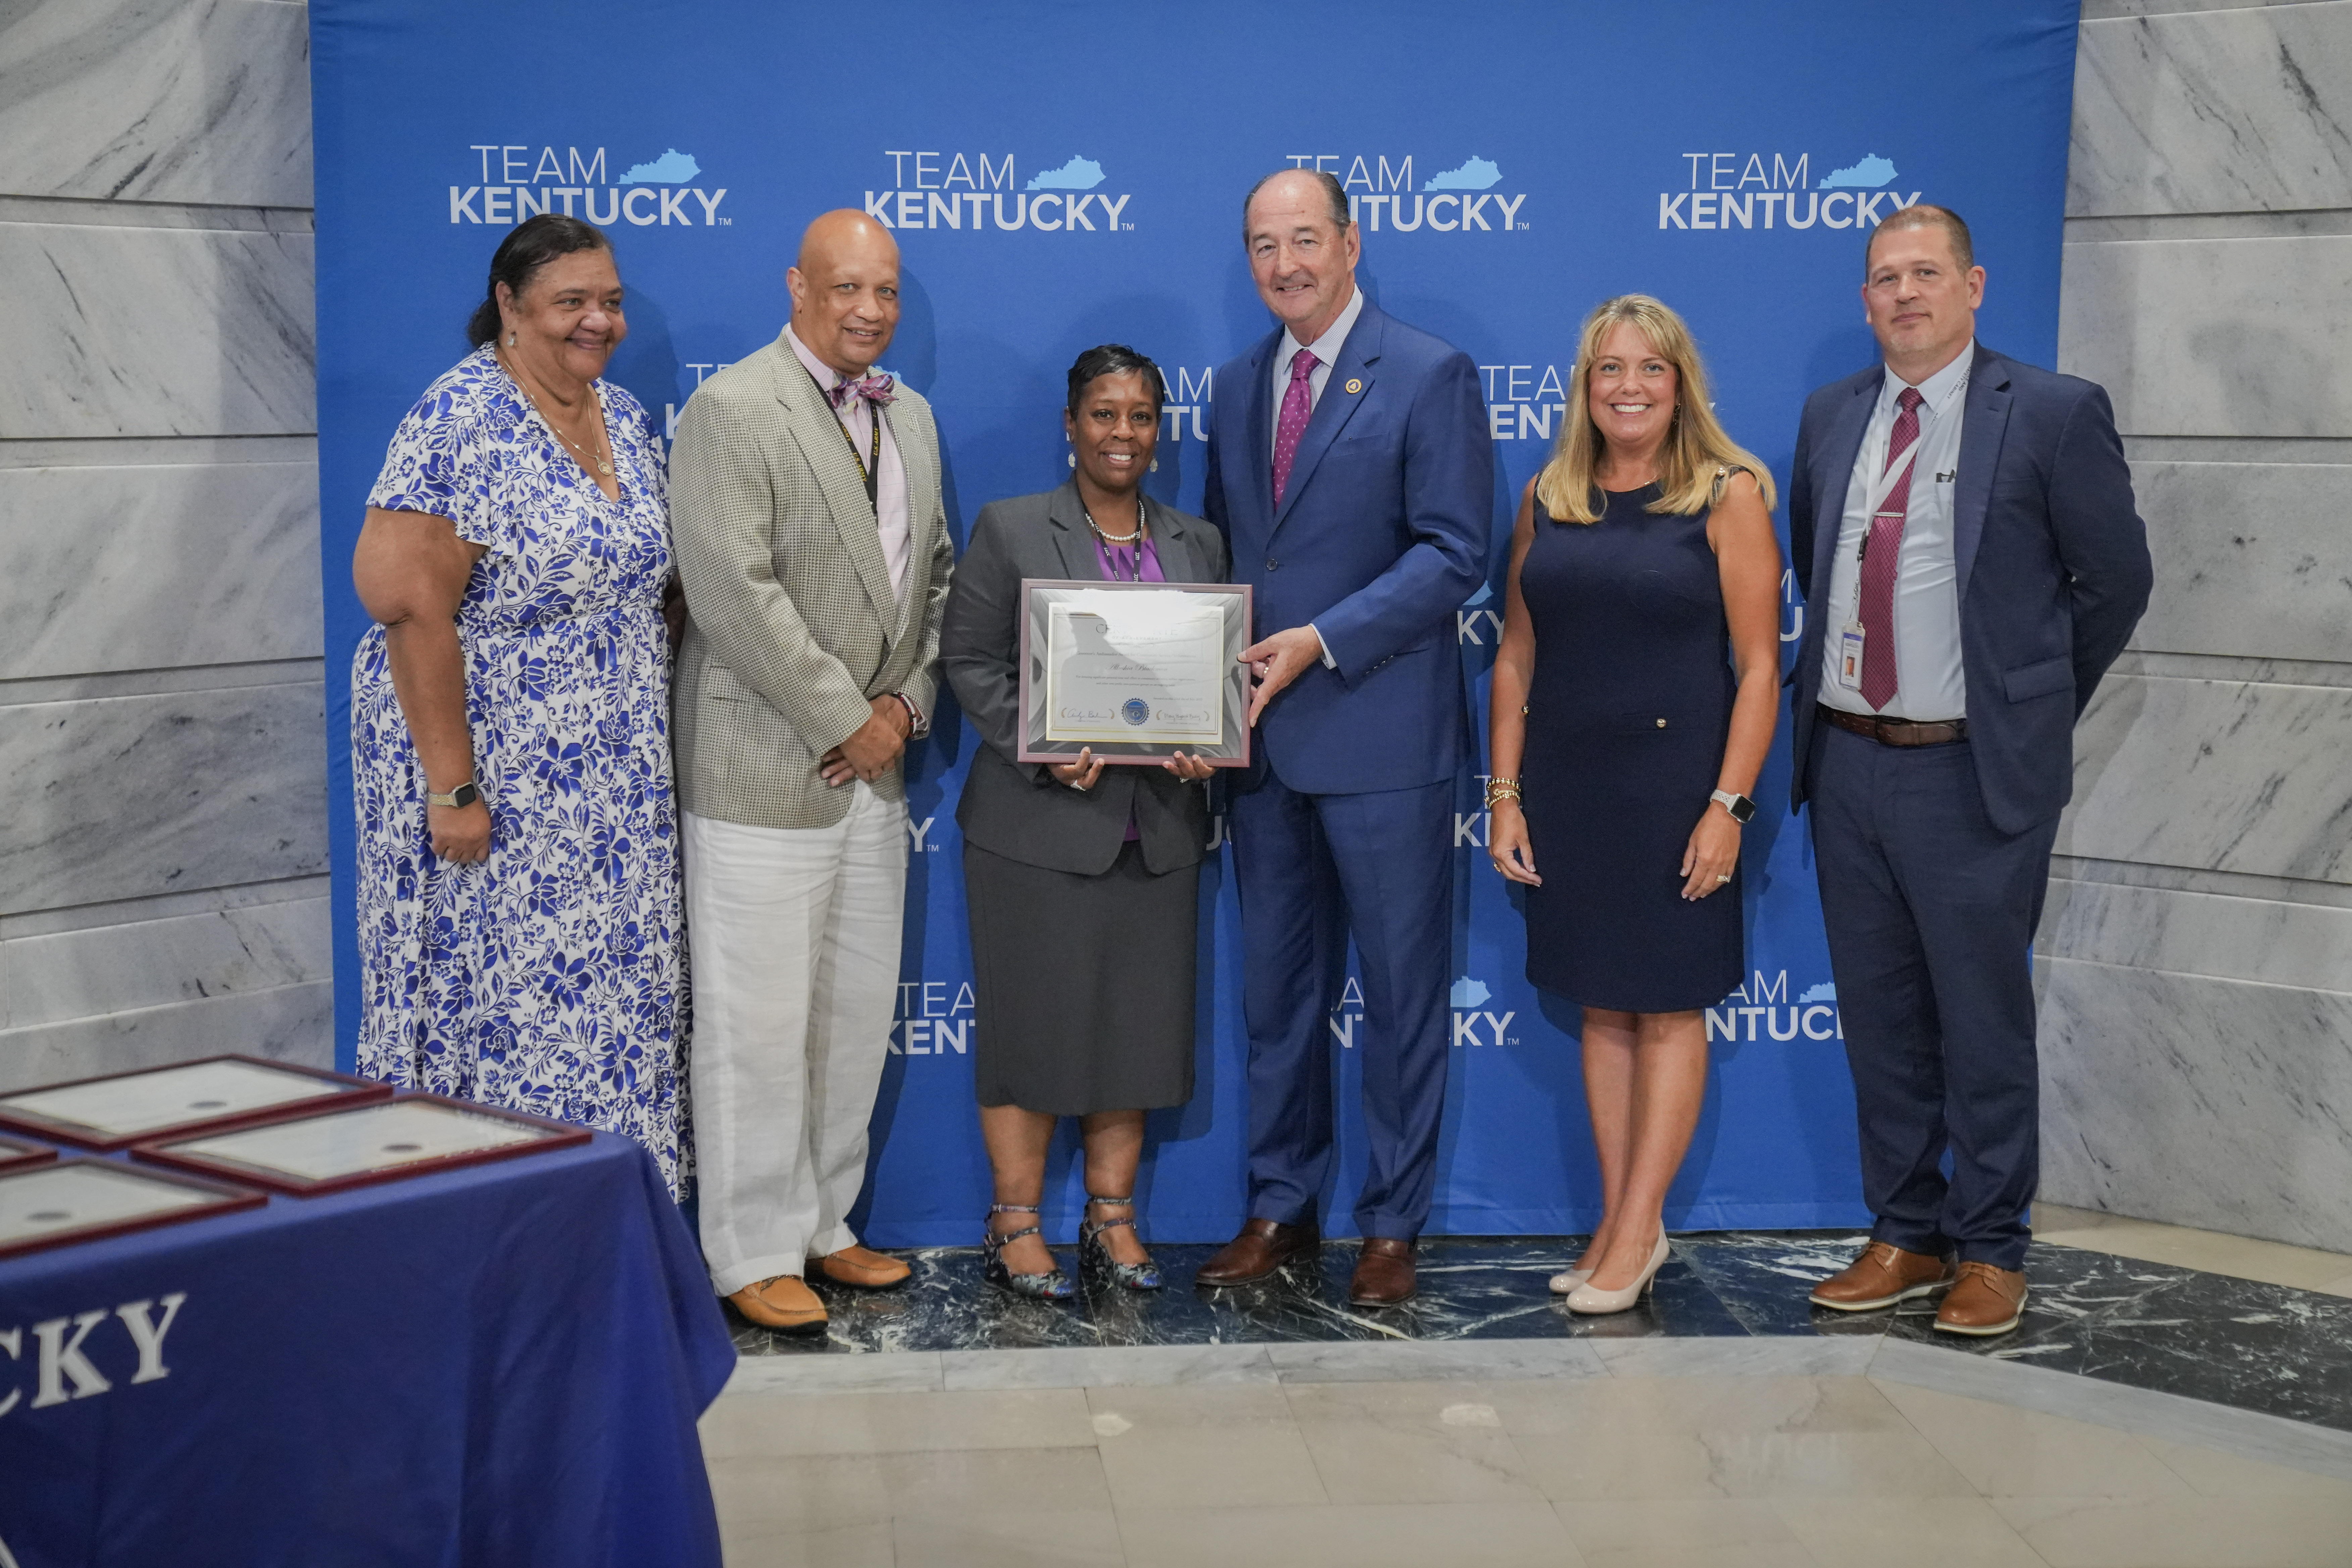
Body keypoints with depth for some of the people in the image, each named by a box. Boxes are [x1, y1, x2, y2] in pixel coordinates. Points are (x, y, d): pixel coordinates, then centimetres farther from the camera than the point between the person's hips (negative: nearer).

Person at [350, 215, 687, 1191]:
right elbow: (409, 605, -19)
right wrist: (452, 788, -20)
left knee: (616, 1009, 10)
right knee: (502, 1011, -1)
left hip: (616, 786, 7)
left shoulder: (626, 418, 9)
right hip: (496, 778, -7)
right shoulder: (462, 420, -14)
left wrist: (647, 750, 12)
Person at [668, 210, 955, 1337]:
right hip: (764, 770, -8)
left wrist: (905, 704, 1)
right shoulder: (732, 410, -11)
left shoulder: (909, 417, 14)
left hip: (873, 768, 8)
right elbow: (736, 592, -19)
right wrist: (844, 721, -15)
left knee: (856, 1014, 14)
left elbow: (935, 576, 18)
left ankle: (823, 1226, 27)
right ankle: (754, 1256, 10)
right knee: (758, 1024, -2)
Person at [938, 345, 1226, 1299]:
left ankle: (1112, 1217, 20)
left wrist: (1204, 746, -7)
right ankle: (1015, 1227, 12)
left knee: (1139, 1023, 8)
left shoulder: (1197, 543, 13)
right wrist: (1047, 751, -15)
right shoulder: (1010, 530, 1)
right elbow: (970, 660, -3)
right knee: (1034, 1022, 1)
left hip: (1157, 829, 4)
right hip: (1039, 824, -4)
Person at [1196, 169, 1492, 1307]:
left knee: (1401, 991, 4)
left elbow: (1453, 553, -12)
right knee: (1275, 990, 13)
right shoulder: (1238, 388, 13)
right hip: (1264, 739, 6)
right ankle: (1281, 1208, 25)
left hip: (1381, 736, -6)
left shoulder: (1428, 376, -6)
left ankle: (1392, 1225, 15)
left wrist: (1321, 642, -19)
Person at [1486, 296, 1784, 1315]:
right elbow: (1516, 656, 9)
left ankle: (1638, 1229, 9)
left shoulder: (1727, 496, -5)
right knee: (1602, 1007, 9)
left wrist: (1727, 806, -14)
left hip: (1675, 780, -4)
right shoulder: (1547, 498, 7)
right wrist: (1504, 794, 4)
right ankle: (1619, 1223, 17)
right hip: (1568, 783, 4)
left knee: (1669, 1007, 3)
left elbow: (1759, 667, -8)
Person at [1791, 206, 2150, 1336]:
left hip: (1974, 775, -5)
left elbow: (2115, 582, 0)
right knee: (1880, 1018, 13)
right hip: (1848, 765, 5)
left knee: (1984, 1021, 4)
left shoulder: (2054, 415, -7)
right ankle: (1907, 1234, 26)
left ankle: (1989, 1251, 18)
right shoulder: (1831, 416, 8)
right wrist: (1848, 675, 13)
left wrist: (2035, 708, 5)